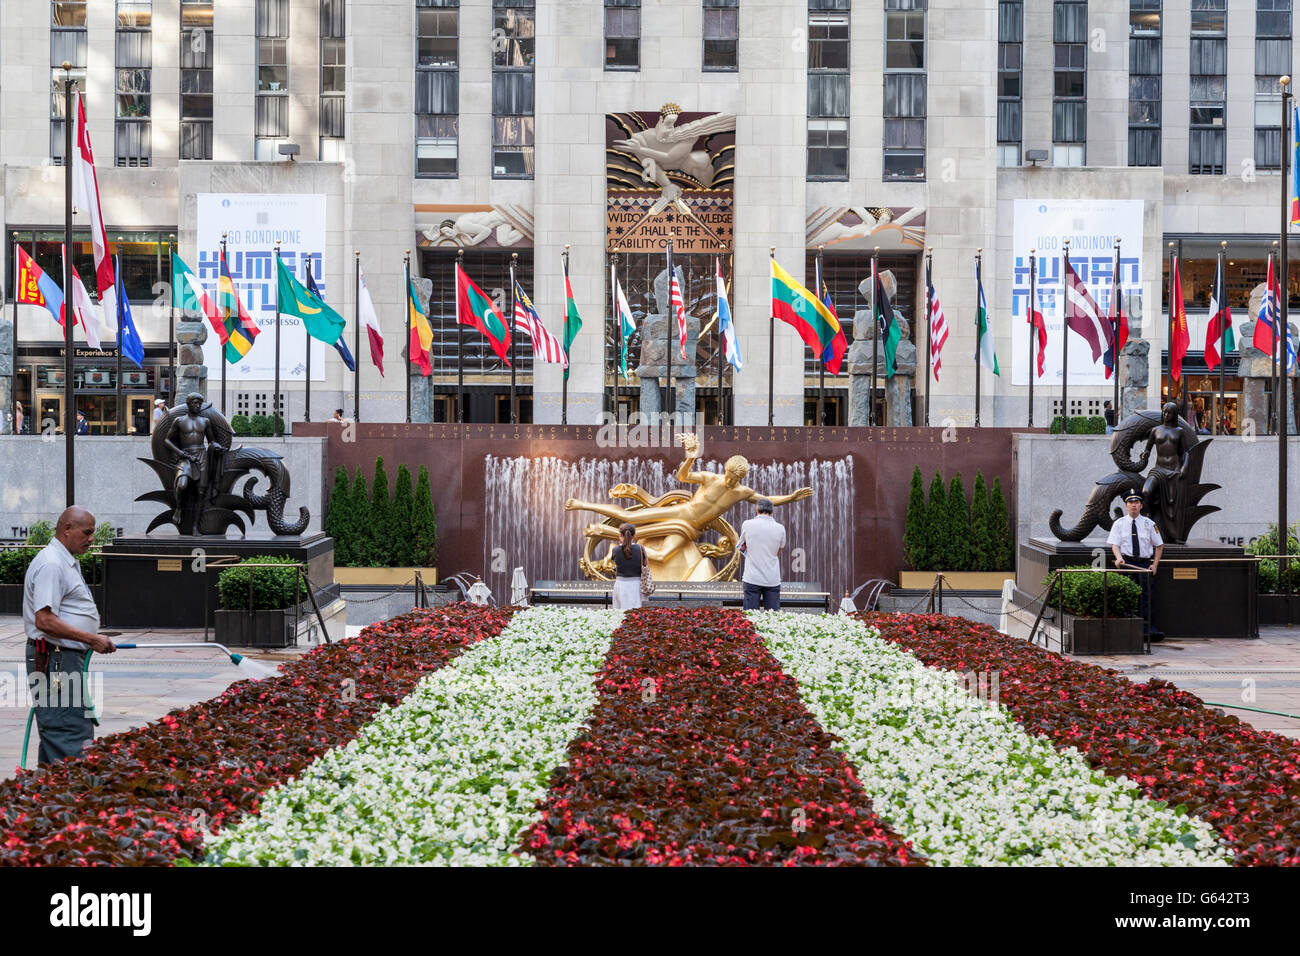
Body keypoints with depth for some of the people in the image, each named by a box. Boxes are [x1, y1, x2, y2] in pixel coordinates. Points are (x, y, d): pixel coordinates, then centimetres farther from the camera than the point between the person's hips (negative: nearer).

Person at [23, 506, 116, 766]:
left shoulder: (67, 562, 19)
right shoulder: (51, 564, -16)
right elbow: (45, 620, -24)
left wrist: (96, 640, 18)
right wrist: (91, 639, -19)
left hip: (69, 657, 11)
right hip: (55, 659, -11)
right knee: (69, 736, -13)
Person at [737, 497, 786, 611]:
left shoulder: (747, 525, -2)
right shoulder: (780, 528, 0)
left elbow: (742, 546, 15)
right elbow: (778, 554, 12)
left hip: (752, 579, -1)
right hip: (773, 579, 1)